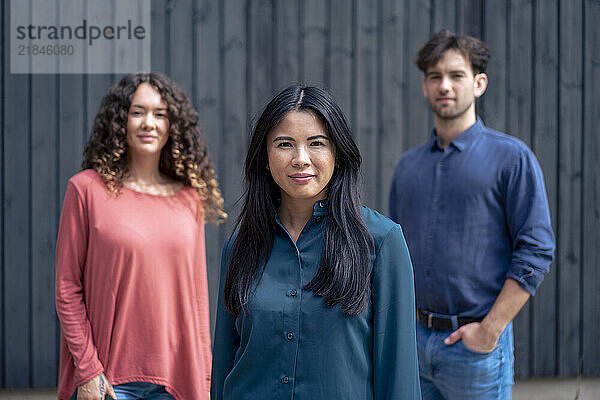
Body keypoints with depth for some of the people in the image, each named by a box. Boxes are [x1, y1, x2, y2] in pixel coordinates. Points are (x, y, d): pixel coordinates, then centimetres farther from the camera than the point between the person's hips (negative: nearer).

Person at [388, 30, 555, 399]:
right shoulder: (408, 165, 10)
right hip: (414, 341, 5)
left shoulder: (512, 157, -5)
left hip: (475, 345, -4)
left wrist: (490, 329, -13)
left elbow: (537, 250, -10)